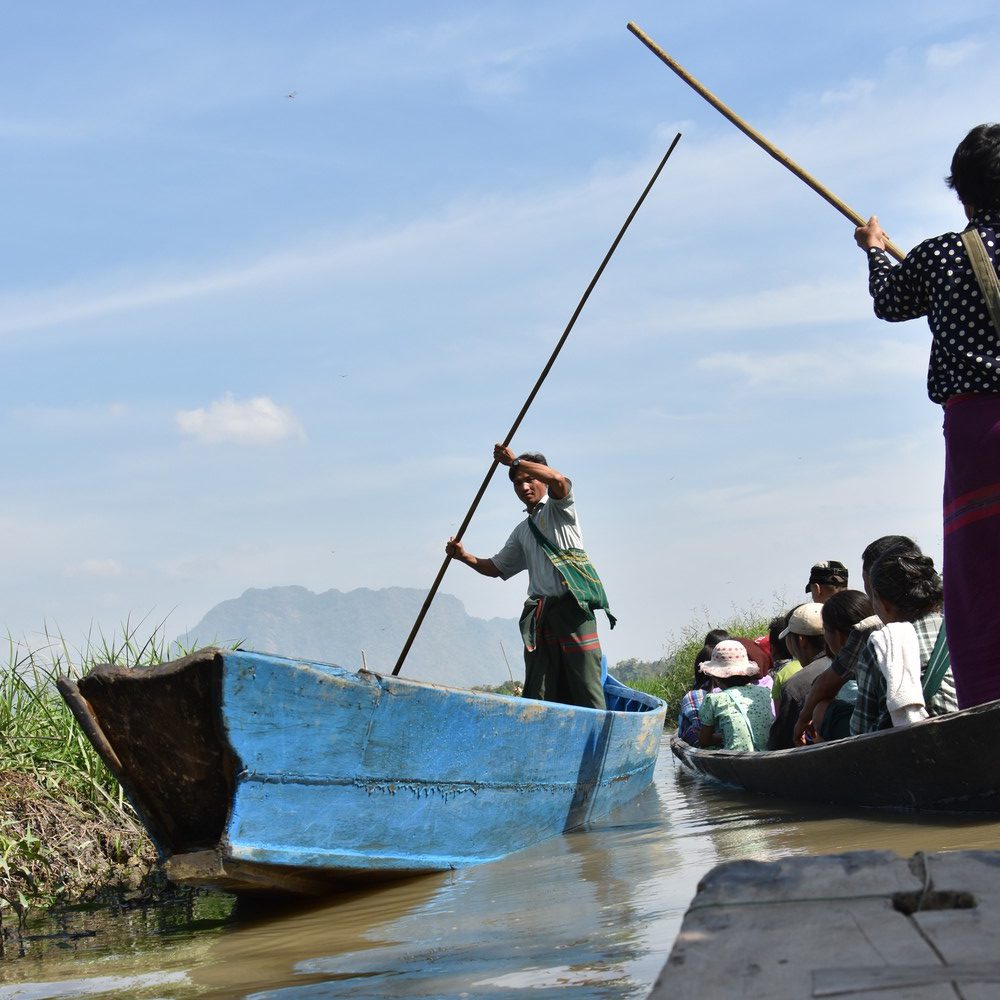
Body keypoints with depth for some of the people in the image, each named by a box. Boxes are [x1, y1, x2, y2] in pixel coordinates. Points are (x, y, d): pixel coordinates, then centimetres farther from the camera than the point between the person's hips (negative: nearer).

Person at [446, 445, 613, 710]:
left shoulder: (557, 507, 8)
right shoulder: (522, 532, 27)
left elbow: (558, 480, -15)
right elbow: (496, 567, 31)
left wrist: (515, 461, -8)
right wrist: (464, 556, 14)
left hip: (573, 606, -6)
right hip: (539, 613, 6)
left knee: (586, 685, -11)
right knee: (538, 693, 0)